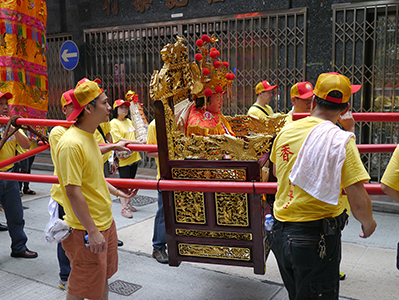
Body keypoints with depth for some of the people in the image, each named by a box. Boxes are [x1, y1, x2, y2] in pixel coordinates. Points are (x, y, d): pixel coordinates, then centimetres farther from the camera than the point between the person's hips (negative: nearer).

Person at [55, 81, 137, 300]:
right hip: (86, 230, -9)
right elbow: (73, 191, -25)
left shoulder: (90, 136, 7)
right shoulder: (71, 144, -24)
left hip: (105, 222, 9)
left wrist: (116, 191, 18)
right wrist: (92, 231, -24)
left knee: (103, 277, 22)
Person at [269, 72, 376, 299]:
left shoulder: (286, 131, 1)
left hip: (280, 234, 6)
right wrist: (368, 223, 2)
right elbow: (359, 204, -19)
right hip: (317, 239, -5)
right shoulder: (341, 141, -16)